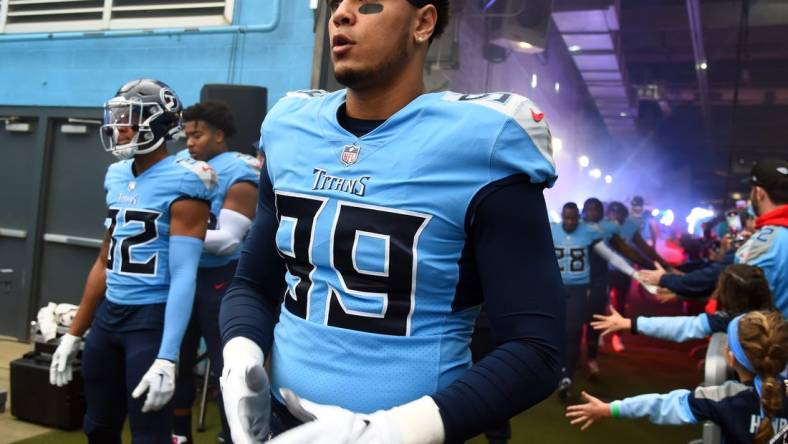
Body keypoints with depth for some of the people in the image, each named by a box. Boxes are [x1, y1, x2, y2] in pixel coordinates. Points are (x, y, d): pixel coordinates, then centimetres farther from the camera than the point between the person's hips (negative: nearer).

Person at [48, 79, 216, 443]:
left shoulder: (180, 183, -14)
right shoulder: (117, 177, 10)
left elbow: (183, 277, -19)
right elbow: (105, 261, 16)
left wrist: (166, 359, -24)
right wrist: (73, 334, 18)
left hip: (152, 318, -8)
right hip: (108, 314, 8)